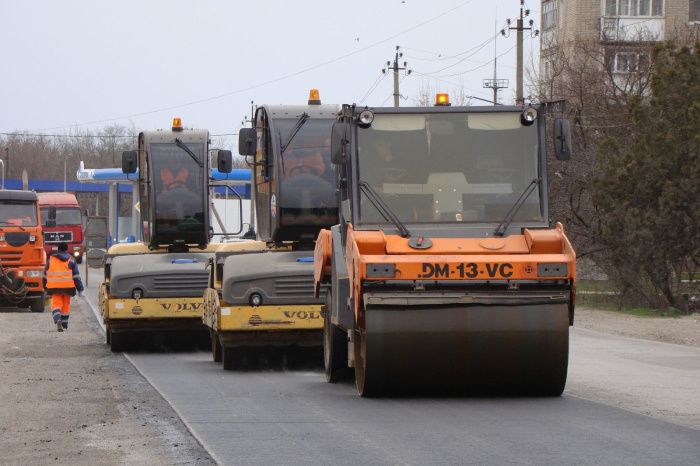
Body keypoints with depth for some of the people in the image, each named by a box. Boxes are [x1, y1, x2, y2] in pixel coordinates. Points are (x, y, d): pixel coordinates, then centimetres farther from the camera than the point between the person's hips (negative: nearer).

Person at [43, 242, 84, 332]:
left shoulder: (51, 259, 9)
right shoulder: (71, 260, 6)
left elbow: (45, 274, 16)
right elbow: (76, 276, 3)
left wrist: (45, 286, 27)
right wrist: (80, 289, 5)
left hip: (54, 287, 0)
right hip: (67, 287, 0)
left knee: (56, 304, -5)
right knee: (66, 305, 13)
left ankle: (57, 320, -31)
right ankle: (64, 324, 23)